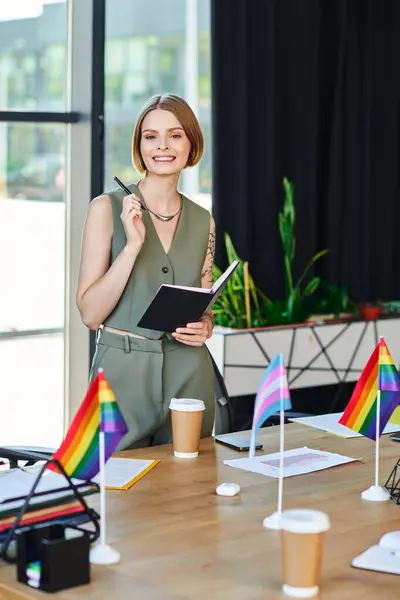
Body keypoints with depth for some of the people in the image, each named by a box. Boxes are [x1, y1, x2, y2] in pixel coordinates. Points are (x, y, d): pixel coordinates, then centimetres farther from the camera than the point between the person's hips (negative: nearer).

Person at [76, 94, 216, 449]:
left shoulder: (203, 221, 8)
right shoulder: (108, 208, -5)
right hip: (123, 371, -3)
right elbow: (90, 313, -9)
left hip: (189, 375, 4)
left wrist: (204, 328, -4)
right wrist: (132, 245, -17)